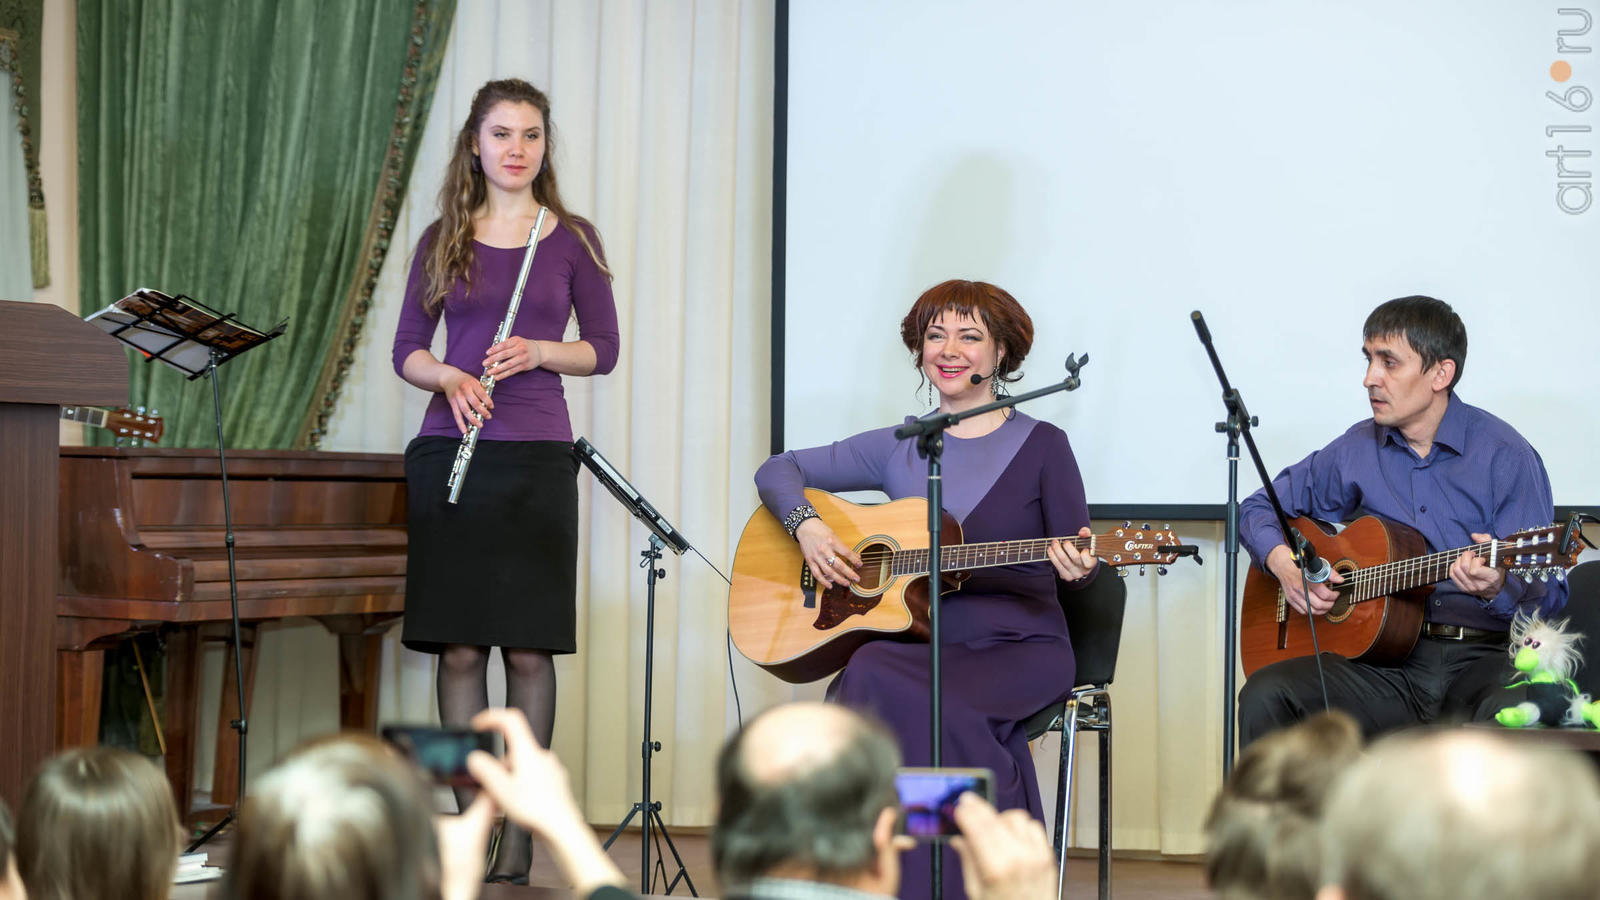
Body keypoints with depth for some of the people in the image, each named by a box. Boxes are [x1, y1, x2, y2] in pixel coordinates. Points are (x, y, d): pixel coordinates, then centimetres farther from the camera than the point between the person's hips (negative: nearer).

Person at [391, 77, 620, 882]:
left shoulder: (571, 240, 5)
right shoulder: (443, 239, 8)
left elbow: (604, 349, 6)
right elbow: (406, 349, 9)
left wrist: (538, 351, -12)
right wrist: (450, 378, -11)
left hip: (537, 456, -1)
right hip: (450, 454, 1)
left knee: (529, 647, -1)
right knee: (458, 646, 0)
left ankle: (520, 829, 7)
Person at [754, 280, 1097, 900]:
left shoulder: (1040, 446, 4)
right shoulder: (899, 448, 13)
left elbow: (1078, 567, 6)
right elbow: (777, 470, 17)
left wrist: (1077, 567, -19)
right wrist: (807, 527, -3)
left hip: (1019, 650, -3)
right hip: (919, 644, 3)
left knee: (901, 692, -33)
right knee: (872, 677, -33)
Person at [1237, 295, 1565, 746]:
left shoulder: (1504, 455, -3)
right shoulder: (1357, 450, 11)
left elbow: (1548, 597, -6)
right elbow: (1261, 506, 23)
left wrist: (1497, 589, -30)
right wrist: (1283, 564, 1)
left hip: (1482, 655, -3)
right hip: (1386, 657, 4)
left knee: (1511, 715, -39)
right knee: (1264, 696, -23)